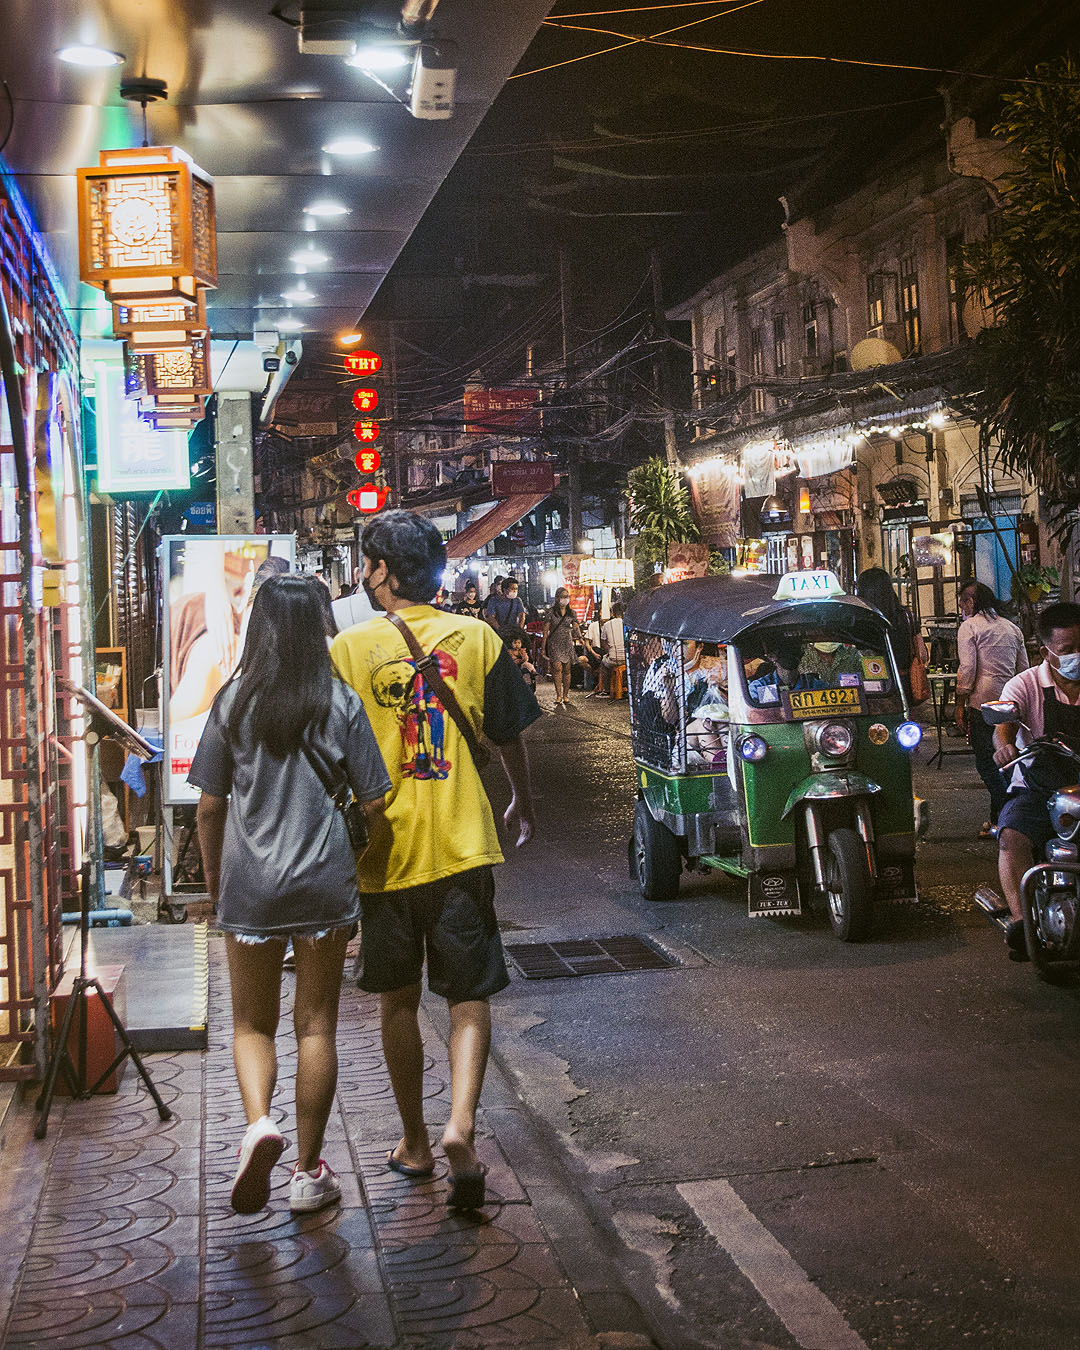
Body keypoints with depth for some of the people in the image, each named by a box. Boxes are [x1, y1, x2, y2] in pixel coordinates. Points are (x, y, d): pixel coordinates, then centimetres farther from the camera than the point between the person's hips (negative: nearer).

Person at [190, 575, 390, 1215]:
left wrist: (214, 881, 13)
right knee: (317, 1025, 10)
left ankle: (258, 1122, -11)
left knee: (253, 1023, 15)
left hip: (249, 884, 1)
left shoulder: (234, 701, -2)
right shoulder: (341, 701, -5)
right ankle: (309, 1171, 15)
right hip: (324, 881, 0)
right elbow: (375, 802, -5)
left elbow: (209, 806, 0)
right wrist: (359, 864, 14)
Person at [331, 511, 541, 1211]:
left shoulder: (349, 648, -5)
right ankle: (461, 1126, -13)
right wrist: (524, 805, 26)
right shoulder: (478, 638, 0)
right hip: (463, 845, 0)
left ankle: (414, 1141, 25)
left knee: (399, 1000, 15)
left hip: (385, 850, 0)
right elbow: (511, 738, 8)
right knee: (470, 998, 6)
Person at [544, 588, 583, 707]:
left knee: (566, 670, 3)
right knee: (557, 667, -15)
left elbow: (576, 627, 2)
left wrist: (580, 637, -18)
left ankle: (565, 695, 13)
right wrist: (544, 647, -2)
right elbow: (546, 630, 1)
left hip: (567, 644, 3)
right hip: (554, 644, -2)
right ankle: (558, 696, -13)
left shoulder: (571, 613, 9)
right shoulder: (551, 612, 1)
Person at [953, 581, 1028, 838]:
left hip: (983, 701, -7)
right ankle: (996, 817, 16)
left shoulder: (969, 626, -2)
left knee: (986, 763, -3)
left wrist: (960, 705, -6)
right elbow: (1024, 670, 15)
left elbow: (967, 669, -10)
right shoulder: (1012, 628, 17)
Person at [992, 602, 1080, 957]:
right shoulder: (1025, 685, 1)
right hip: (1037, 790, -1)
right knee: (1012, 837, -30)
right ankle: (1021, 917, -35)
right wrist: (1004, 745, -42)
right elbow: (1004, 724, -18)